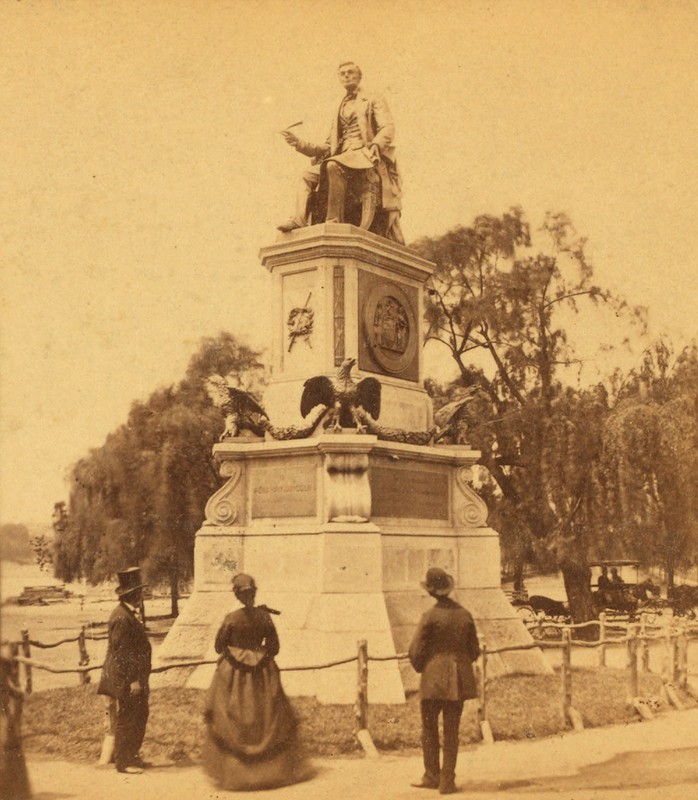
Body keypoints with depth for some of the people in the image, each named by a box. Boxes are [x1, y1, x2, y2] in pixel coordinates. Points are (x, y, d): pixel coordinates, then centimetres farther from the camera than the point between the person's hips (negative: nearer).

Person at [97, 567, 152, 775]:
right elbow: (120, 653, -22)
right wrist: (132, 680, -21)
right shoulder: (121, 618, -21)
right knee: (126, 720, 0)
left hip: (136, 679, 10)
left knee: (140, 717, 18)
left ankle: (132, 755, 29)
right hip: (127, 681, -10)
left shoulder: (129, 614, 11)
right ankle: (123, 762, 11)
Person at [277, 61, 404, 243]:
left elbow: (388, 129, -3)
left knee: (334, 165, -34)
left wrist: (372, 149, -21)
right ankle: (300, 219, -23)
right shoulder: (339, 112, 30)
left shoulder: (373, 101, 13)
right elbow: (328, 148, 24)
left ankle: (334, 221, -40)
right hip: (342, 156, 7)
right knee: (309, 175, -9)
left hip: (367, 157, -7)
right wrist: (299, 144, 10)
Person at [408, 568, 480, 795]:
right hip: (458, 680, 4)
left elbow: (415, 651, -11)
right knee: (452, 731, 10)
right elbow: (474, 651, 7)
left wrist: (420, 668, 9)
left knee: (429, 729, 12)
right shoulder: (465, 615, 0)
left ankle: (432, 777, 18)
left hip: (434, 679, -4)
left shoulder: (430, 617, -14)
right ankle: (447, 782, 11)